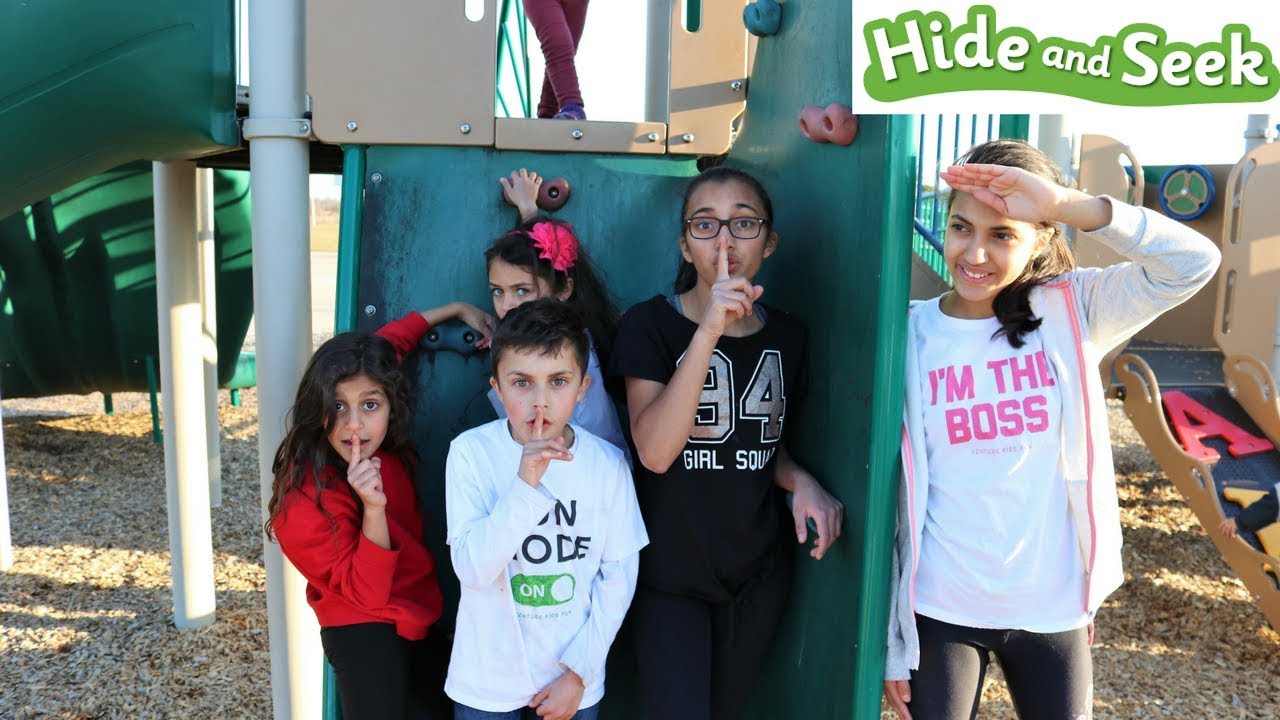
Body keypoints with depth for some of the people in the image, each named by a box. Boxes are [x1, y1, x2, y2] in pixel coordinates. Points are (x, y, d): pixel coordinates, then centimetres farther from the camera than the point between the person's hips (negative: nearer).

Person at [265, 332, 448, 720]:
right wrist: (373, 508, -38)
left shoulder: (392, 448, -10)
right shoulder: (306, 497, -26)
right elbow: (367, 592, -24)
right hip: (363, 630, -6)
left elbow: (378, 352, 6)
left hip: (420, 620, 6)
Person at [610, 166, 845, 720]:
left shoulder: (787, 335, 1)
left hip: (758, 573, 4)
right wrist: (709, 331, -33)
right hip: (669, 575, -4)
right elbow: (654, 450, -26)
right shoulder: (651, 324, -12)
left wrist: (800, 481, -8)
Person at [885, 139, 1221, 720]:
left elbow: (1194, 262, -18)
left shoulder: (1070, 312, -5)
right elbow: (890, 493, -5)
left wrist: (1065, 205, -27)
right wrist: (893, 643, -3)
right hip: (940, 611, -1)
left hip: (1052, 605, 1)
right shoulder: (911, 336, -8)